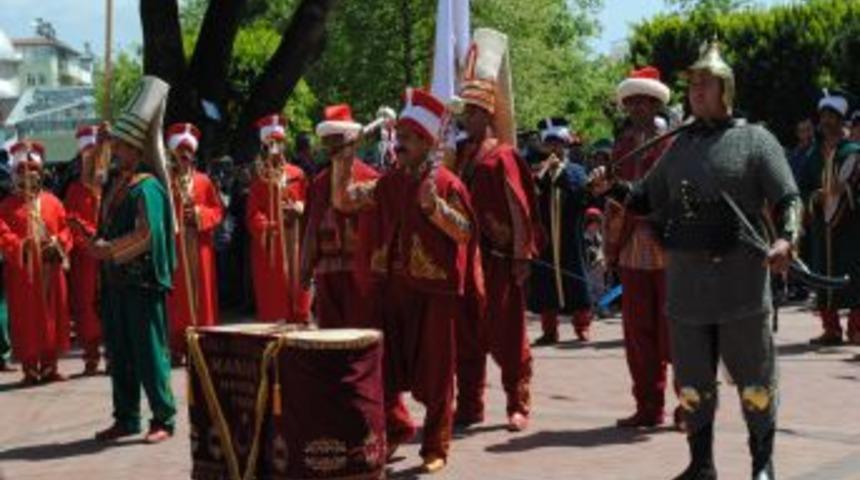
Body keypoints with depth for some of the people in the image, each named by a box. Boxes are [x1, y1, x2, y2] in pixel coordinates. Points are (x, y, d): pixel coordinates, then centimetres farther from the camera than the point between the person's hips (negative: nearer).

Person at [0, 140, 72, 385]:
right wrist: (20, 247, -23)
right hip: (22, 273, -3)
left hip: (51, 270, 3)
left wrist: (57, 244, -12)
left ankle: (49, 367, 17)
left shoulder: (52, 202, 10)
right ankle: (30, 369, 7)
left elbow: (65, 229, 7)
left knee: (53, 318, 7)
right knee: (26, 321, 0)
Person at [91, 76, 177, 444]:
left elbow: (146, 234, -21)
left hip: (142, 281, -8)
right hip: (116, 279, 8)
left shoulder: (147, 186, -14)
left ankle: (164, 419, 5)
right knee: (119, 352, 12)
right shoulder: (115, 182, 11)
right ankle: (126, 418, 20)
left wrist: (109, 250, -17)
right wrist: (101, 244, 7)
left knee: (149, 352, -3)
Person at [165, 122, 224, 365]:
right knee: (176, 298, -2)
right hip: (174, 248, -2)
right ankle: (177, 348, 0)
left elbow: (218, 210, 8)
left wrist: (200, 213, -9)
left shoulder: (203, 181, 9)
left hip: (199, 250, 3)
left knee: (201, 293, 4)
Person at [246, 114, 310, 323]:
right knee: (272, 299, -3)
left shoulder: (297, 174, 10)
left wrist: (299, 209, -10)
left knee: (296, 291, 1)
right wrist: (264, 226, -22)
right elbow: (252, 212, -3)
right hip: (269, 245, -2)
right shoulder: (259, 178, 5)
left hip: (294, 242, 2)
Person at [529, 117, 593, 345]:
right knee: (545, 283, 3)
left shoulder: (576, 171, 5)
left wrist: (562, 170, -14)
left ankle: (582, 328, 11)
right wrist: (543, 173, -15)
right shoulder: (538, 173, 9)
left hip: (570, 238, -2)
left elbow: (582, 195, -14)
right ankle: (549, 330, 10)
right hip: (545, 238, 2)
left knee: (575, 281, 2)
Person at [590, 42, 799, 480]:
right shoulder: (679, 146, 13)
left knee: (754, 378, 4)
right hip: (685, 283, 5)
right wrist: (613, 188, 1)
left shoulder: (755, 140, -1)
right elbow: (648, 198, 19)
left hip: (741, 282, -4)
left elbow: (788, 199, -6)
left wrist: (786, 239, -24)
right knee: (692, 379, 11)